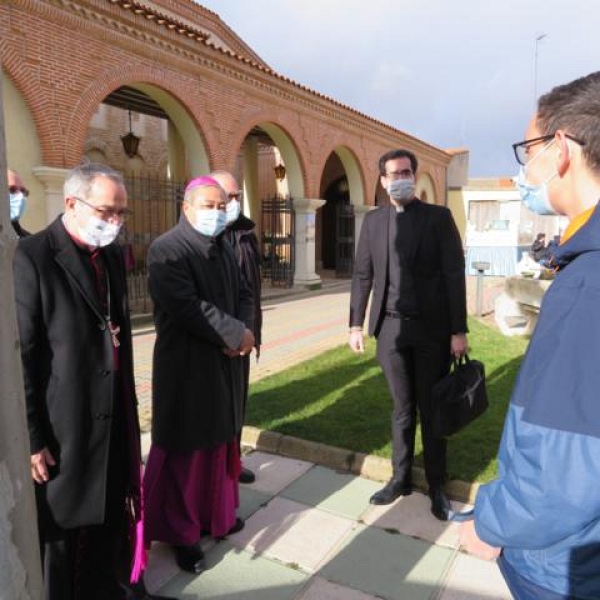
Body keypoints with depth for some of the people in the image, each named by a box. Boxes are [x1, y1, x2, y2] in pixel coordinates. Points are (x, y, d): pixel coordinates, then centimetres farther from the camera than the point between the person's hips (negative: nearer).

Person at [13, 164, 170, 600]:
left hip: (115, 419, 7)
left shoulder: (113, 255, 7)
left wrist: (128, 407, 15)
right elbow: (19, 357, -16)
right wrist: (30, 438, -14)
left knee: (114, 516, 22)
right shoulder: (32, 257, -16)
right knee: (59, 528, 15)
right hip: (63, 427, -6)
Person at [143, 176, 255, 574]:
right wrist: (238, 334, -17)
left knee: (222, 441, 18)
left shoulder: (224, 248, 11)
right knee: (186, 450, 6)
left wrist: (242, 333, -10)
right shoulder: (167, 250, -15)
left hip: (226, 363, 8)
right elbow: (187, 307, -24)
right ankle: (182, 533, 25)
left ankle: (216, 513, 38)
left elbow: (243, 295, 10)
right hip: (187, 367, -7)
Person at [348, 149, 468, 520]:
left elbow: (454, 274, -5)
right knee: (402, 408, 13)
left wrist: (459, 330, -10)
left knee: (431, 409, 9)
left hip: (432, 328, -2)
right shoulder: (373, 221, 7)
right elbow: (363, 275, 8)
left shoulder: (439, 217, -1)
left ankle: (437, 485, 25)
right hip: (391, 327, 2)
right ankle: (401, 477, 28)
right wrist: (356, 324, 3)